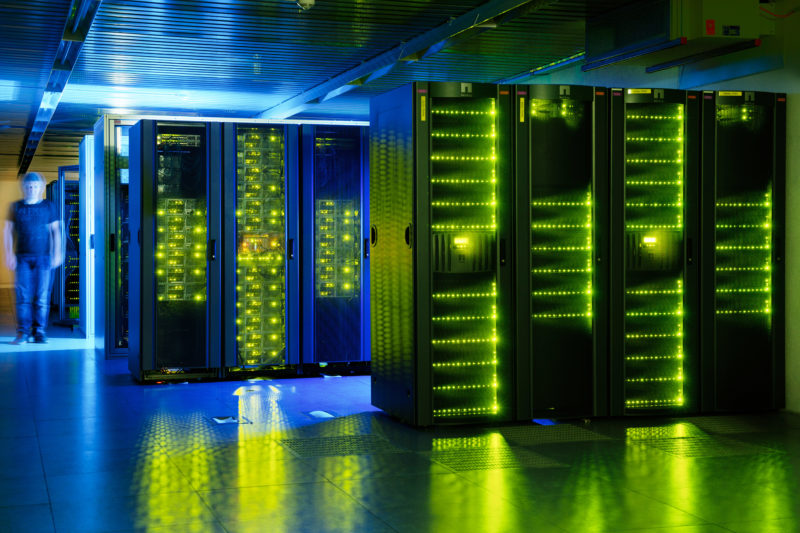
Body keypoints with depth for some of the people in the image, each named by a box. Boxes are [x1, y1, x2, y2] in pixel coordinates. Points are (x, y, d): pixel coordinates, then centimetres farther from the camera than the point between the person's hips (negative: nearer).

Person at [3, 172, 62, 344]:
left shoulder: (49, 206, 8)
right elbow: (8, 231, 8)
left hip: (43, 257, 0)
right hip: (22, 257, 0)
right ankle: (23, 332, -1)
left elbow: (56, 231, 10)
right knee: (23, 296, -4)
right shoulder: (16, 207, 8)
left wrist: (57, 253, 3)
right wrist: (9, 254, -1)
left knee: (42, 296, -2)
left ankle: (39, 332, 4)